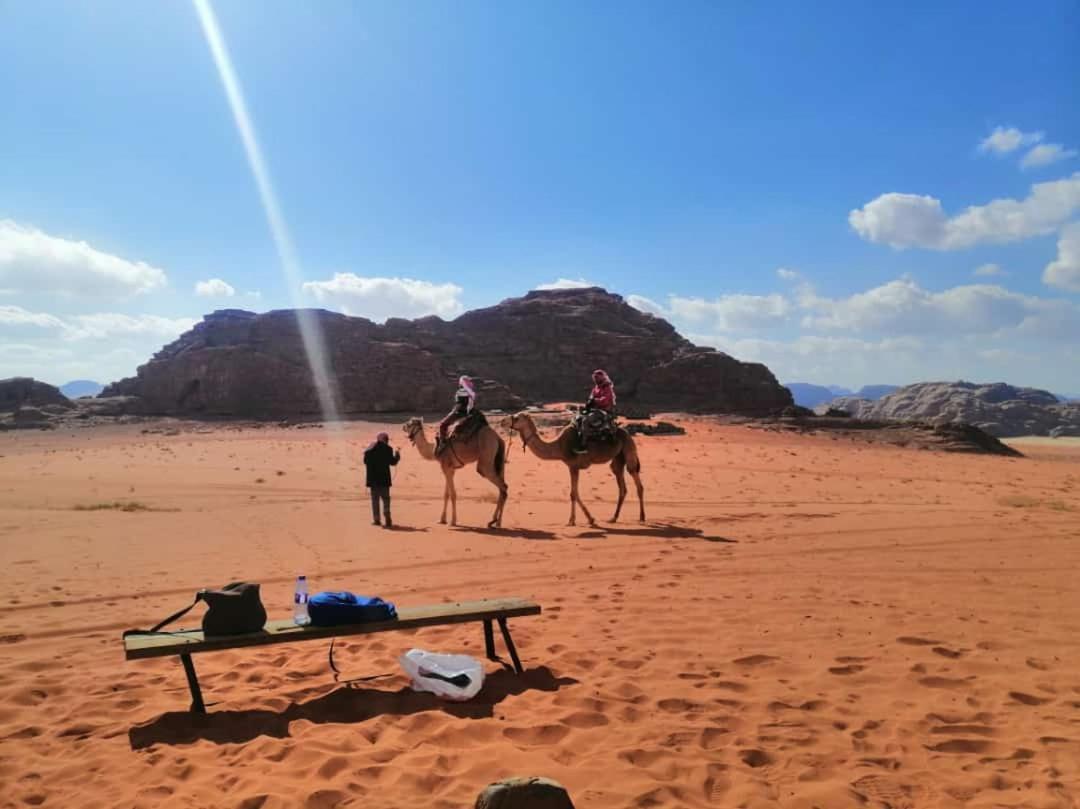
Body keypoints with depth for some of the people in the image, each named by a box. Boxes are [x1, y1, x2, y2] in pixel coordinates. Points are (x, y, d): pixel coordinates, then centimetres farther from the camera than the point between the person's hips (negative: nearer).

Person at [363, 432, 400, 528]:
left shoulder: (369, 449, 3)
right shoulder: (387, 449, -8)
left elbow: (366, 462, 7)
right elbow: (392, 462, -6)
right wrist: (397, 456, 12)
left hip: (373, 478, 3)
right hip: (384, 478, -3)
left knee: (375, 498, 9)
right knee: (385, 498, 3)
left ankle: (376, 519, 7)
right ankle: (387, 518, -8)